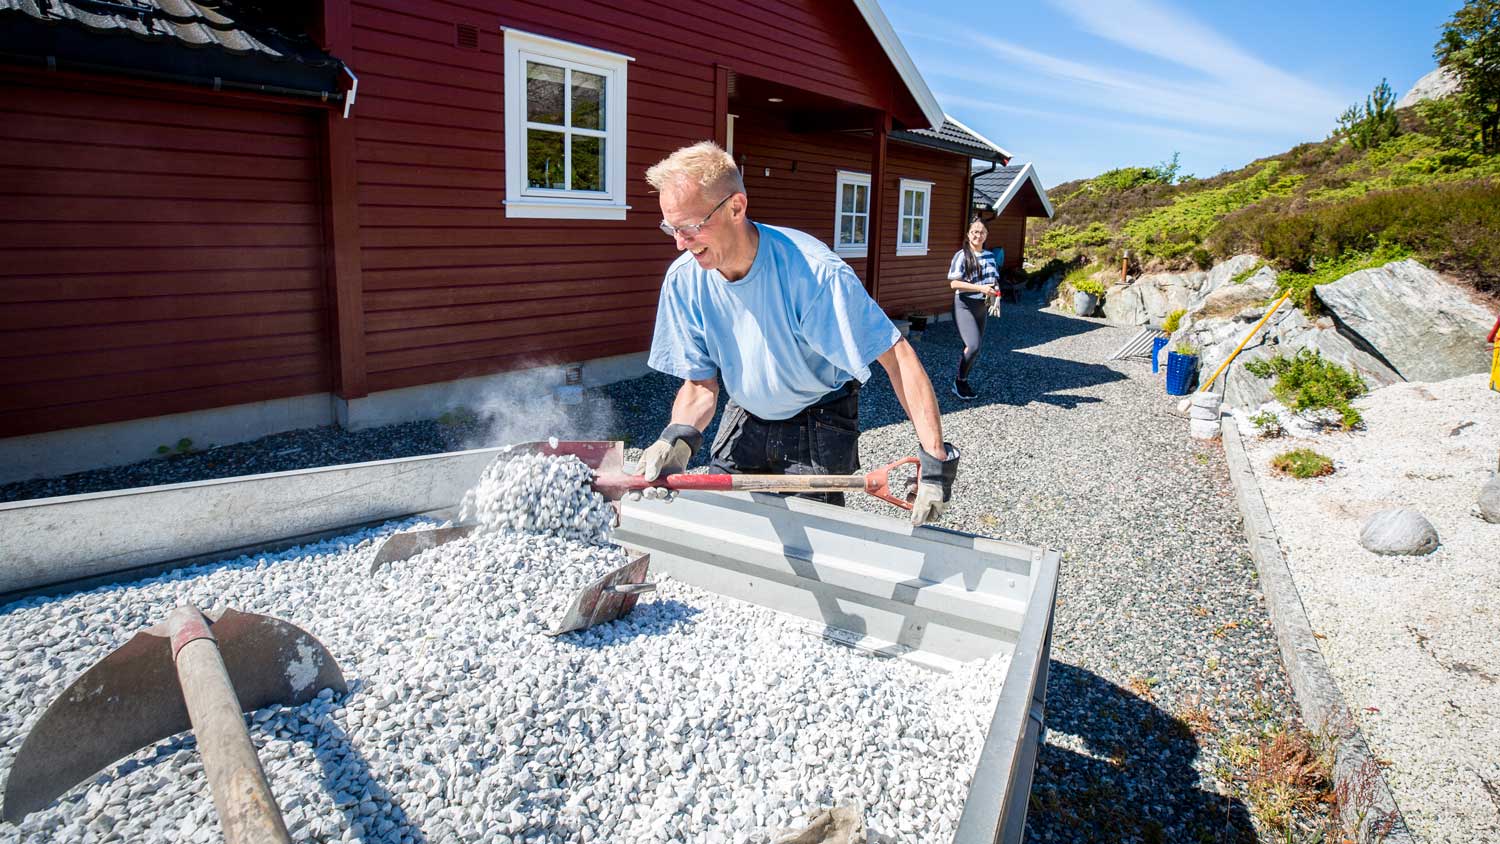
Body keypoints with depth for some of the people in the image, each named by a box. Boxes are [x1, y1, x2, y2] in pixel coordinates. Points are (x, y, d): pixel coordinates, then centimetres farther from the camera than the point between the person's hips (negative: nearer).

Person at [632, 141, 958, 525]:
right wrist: (678, 438, -29)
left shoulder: (812, 271, -31)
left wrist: (935, 458, -35)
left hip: (819, 427, -4)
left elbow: (897, 356, -29)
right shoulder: (683, 280, -16)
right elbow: (700, 383, -8)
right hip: (744, 419, 4)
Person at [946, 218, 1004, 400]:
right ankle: (959, 382, 1)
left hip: (982, 307, 7)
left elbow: (994, 280, 18)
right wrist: (980, 288, -23)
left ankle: (963, 382, 25)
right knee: (973, 346, -19)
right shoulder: (962, 255, -10)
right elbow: (954, 283, -16)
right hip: (964, 305, -7)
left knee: (976, 348, 10)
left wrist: (995, 291, -5)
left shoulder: (990, 257, 10)